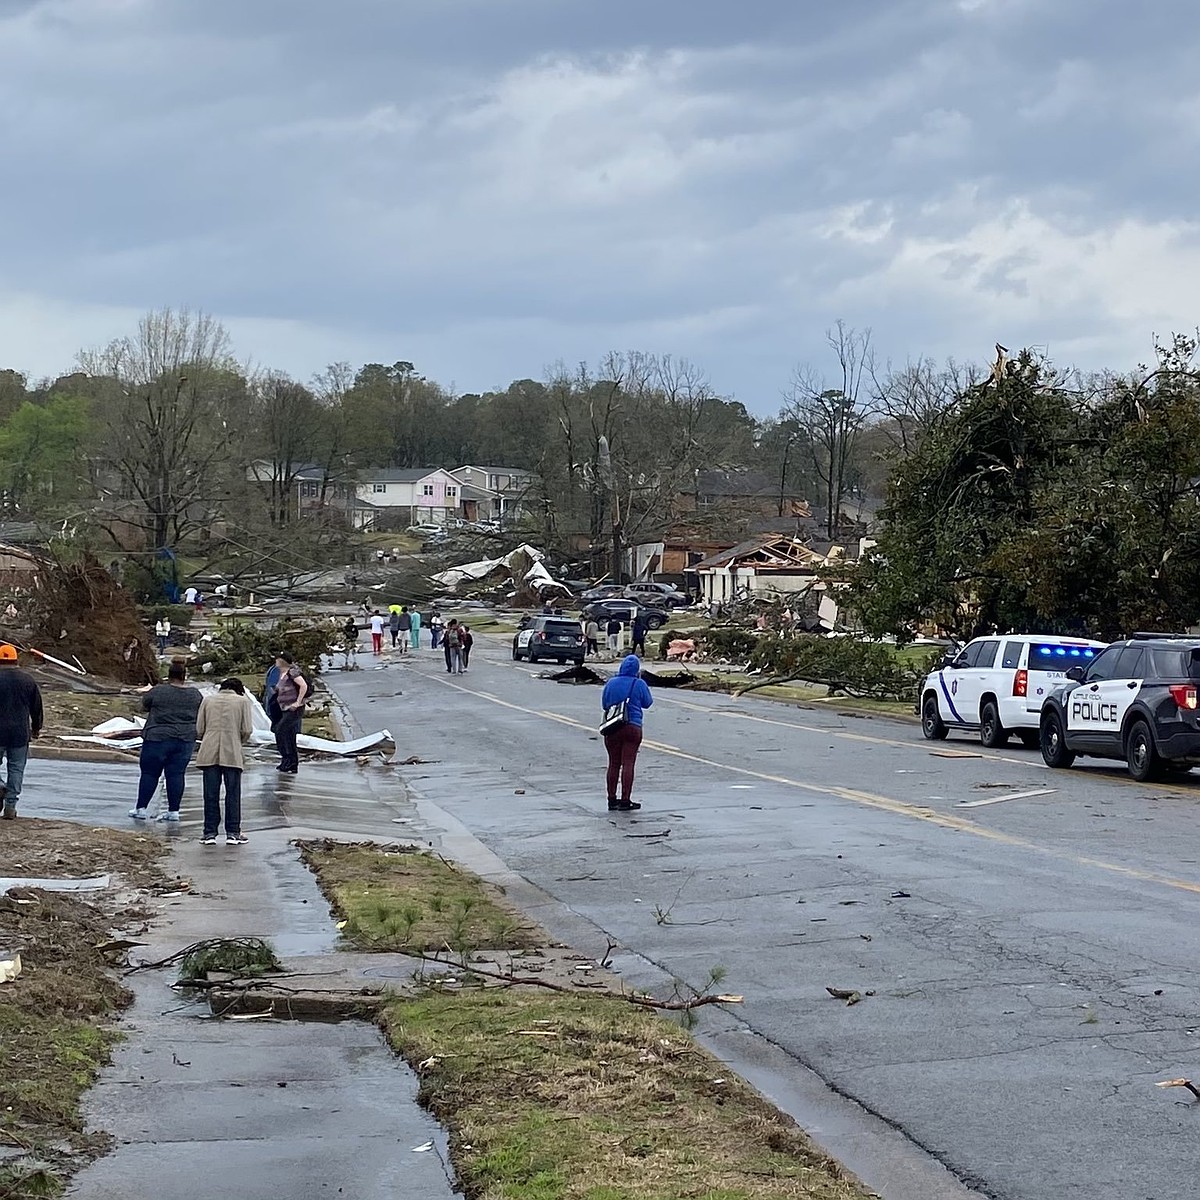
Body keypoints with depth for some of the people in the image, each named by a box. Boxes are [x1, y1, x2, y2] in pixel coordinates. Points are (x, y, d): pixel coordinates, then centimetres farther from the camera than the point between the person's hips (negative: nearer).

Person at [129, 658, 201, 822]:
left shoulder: (158, 691, -10)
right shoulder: (195, 694, 2)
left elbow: (144, 704, 6)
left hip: (158, 737, -3)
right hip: (186, 739, 3)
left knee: (149, 773, 6)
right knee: (176, 774, 6)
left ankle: (141, 808, 8)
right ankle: (174, 811, 5)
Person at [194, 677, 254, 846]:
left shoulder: (207, 700, 10)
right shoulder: (242, 701, 4)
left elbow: (199, 730, 7)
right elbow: (247, 730, -1)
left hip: (209, 754, 2)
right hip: (232, 754, -2)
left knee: (211, 794, 5)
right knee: (233, 794, 5)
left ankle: (210, 833, 6)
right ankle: (233, 833, 5)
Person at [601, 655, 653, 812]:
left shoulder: (611, 683, 5)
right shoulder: (639, 684, -4)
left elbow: (604, 705, 13)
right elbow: (647, 703, 10)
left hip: (612, 728, 3)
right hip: (632, 727, -3)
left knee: (613, 764, 10)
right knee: (628, 764, -3)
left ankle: (612, 799, 13)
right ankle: (625, 800, -5)